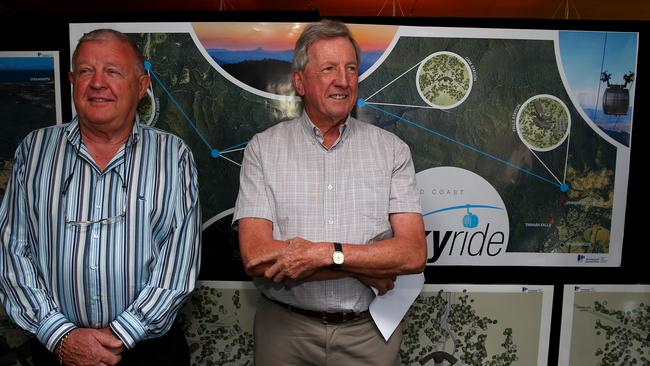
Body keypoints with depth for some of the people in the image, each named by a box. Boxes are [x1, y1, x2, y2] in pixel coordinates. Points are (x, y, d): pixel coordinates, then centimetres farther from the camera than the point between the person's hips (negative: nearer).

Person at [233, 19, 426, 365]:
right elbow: (256, 257, -15)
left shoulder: (392, 149, -2)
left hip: (369, 331, 1)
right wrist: (368, 267, -16)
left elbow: (413, 253, -10)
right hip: (285, 330, 0)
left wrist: (325, 253, -22)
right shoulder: (263, 148, -6)